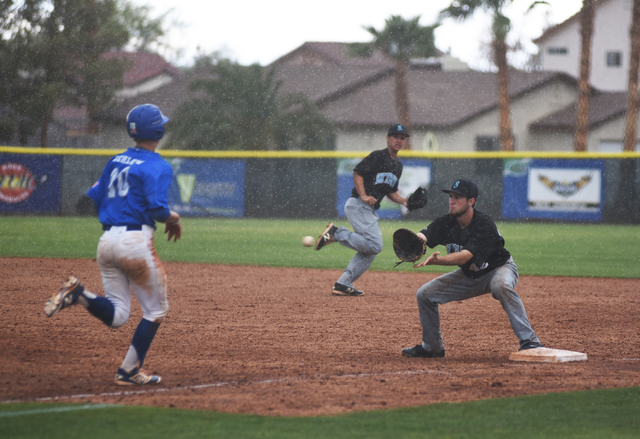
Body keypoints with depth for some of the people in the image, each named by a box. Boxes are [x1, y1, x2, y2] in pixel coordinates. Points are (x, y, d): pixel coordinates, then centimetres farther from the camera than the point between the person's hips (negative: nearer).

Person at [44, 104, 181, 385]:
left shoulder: (116, 161, 14)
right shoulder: (158, 167, -8)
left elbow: (95, 199, 16)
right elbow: (158, 210, -18)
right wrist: (173, 218, 2)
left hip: (107, 241, 7)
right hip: (136, 241, -6)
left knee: (116, 315, 8)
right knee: (155, 310, 10)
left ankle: (79, 294, -18)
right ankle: (129, 371, 7)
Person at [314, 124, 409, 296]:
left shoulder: (398, 166, 19)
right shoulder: (378, 156, -8)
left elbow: (391, 191, 25)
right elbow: (357, 173, -13)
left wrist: (403, 201, 7)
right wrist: (363, 196, -24)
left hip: (370, 210, 10)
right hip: (358, 205, -10)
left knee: (369, 251, 7)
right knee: (374, 245, -20)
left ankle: (343, 284, 10)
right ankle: (336, 233, -9)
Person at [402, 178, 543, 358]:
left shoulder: (484, 224, -31)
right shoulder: (446, 223, -14)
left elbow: (465, 256, -41)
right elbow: (424, 236, -30)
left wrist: (436, 260, -56)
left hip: (499, 269, -6)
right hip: (469, 275, 6)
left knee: (501, 285, -41)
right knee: (425, 294, 0)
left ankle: (529, 341, -38)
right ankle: (432, 347, 18)